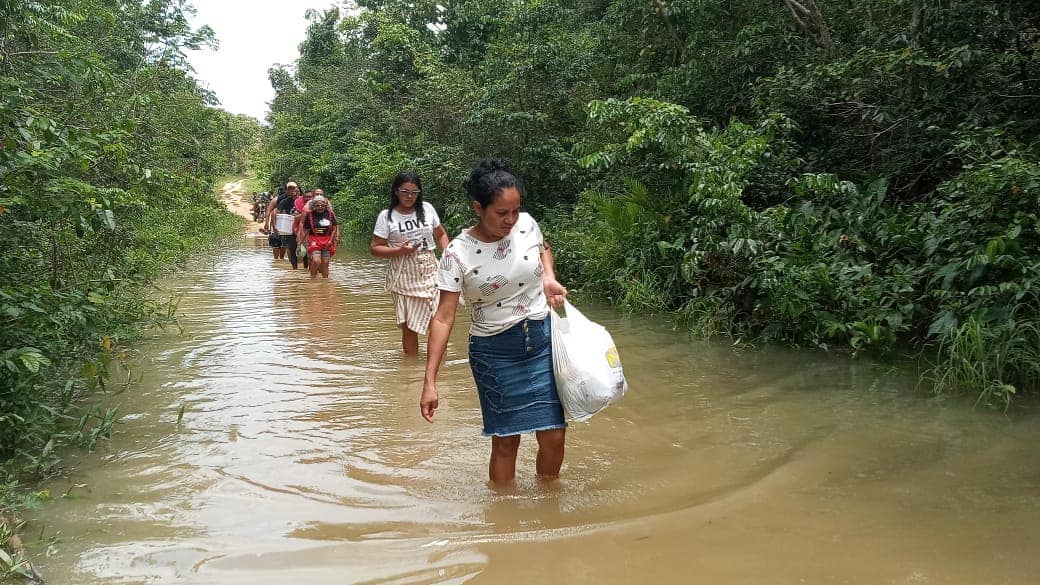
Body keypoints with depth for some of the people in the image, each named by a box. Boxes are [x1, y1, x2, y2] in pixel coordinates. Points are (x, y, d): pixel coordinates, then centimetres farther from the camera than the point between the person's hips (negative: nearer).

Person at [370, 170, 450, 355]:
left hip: (430, 272, 2)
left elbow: (440, 234, 18)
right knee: (409, 326, 1)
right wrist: (399, 251, -17)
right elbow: (374, 248, -1)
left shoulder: (427, 209, 6)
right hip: (404, 276, -2)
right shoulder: (387, 216, -2)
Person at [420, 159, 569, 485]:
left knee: (553, 436, 3)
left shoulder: (527, 224, -6)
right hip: (494, 352, -3)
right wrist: (430, 381, -18)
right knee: (505, 441, 3)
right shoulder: (458, 253, -16)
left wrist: (549, 277, -1)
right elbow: (444, 318, -15)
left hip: (543, 342, 3)